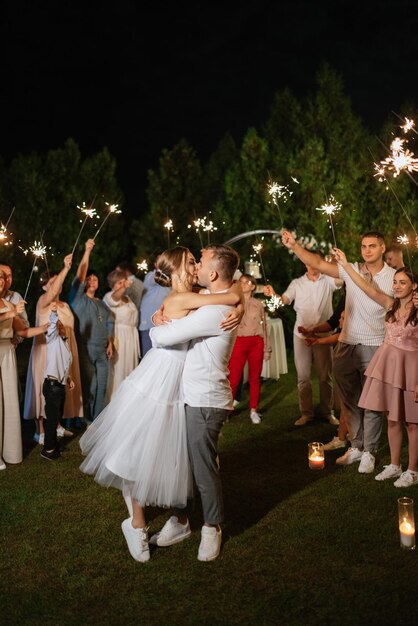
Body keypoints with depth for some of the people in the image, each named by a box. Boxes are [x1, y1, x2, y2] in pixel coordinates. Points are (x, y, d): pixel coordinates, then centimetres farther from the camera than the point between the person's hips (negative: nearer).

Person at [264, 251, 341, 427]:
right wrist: (273, 294, -29)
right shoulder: (297, 283, 4)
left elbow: (343, 278, -18)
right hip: (301, 335, 1)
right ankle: (306, 413, 17)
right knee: (303, 377, 6)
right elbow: (284, 300, -8)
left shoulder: (328, 281, 0)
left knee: (325, 376, 8)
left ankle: (327, 412, 21)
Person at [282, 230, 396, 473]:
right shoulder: (351, 270, 2)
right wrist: (294, 246, -18)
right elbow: (318, 263, -6)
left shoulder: (394, 276, -2)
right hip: (347, 345, 3)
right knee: (350, 401, 12)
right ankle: (356, 446, 26)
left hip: (374, 347, -2)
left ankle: (369, 452, 17)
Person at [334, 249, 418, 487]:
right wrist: (346, 265, -7)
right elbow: (369, 289, -1)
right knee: (392, 419, 13)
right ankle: (394, 465, 26)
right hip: (388, 364, 5)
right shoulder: (391, 305, 3)